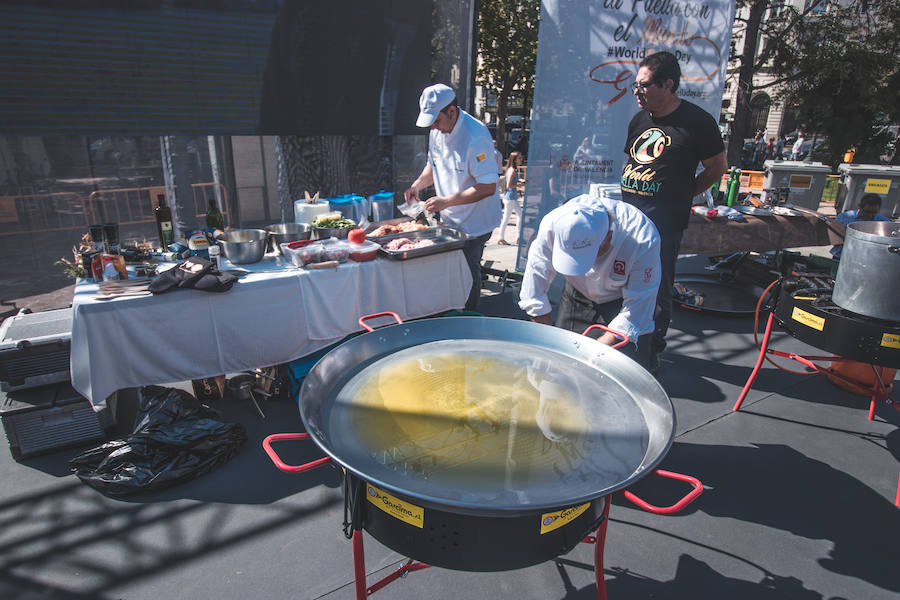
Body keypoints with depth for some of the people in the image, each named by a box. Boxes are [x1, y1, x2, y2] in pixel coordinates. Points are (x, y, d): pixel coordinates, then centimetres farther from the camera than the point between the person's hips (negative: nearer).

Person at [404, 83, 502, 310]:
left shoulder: (476, 136, -24)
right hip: (448, 219, 7)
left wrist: (446, 202, -28)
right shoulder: (437, 132, 1)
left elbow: (487, 187, -26)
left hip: (475, 223, -7)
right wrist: (417, 184, -2)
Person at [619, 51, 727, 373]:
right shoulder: (639, 120, 11)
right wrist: (627, 198, 11)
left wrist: (679, 195, 4)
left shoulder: (696, 122, -7)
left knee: (657, 291, 2)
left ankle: (653, 351, 18)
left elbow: (718, 168, 2)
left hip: (663, 225, -6)